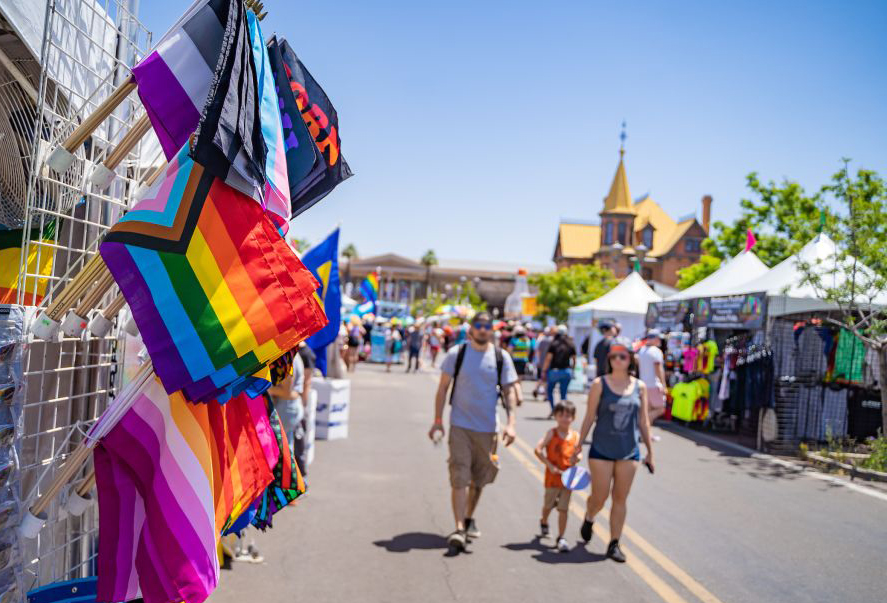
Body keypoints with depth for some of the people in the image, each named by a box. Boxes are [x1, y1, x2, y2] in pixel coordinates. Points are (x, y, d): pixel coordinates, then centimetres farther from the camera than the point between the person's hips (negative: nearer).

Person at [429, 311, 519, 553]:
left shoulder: (501, 357, 1)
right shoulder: (456, 354, -2)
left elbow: (509, 391, 4)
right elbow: (443, 388, 3)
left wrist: (510, 423, -8)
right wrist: (438, 421, -1)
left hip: (488, 427, 2)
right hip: (460, 425, -2)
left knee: (479, 479, 15)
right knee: (459, 478, -10)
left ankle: (469, 518, 36)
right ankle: (459, 529, -11)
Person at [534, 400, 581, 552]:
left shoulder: (576, 436, 0)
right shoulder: (552, 433, -9)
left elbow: (578, 454, 12)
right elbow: (538, 450, -16)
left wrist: (577, 457, -11)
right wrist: (550, 465, -18)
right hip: (553, 476, -1)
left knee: (563, 508, 0)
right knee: (548, 504, 14)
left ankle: (561, 538, 10)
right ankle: (544, 522, 45)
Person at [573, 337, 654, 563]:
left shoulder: (640, 387, 2)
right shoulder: (600, 384, -5)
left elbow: (643, 421, 9)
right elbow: (589, 418, -2)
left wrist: (650, 451, 10)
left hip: (629, 451, 2)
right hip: (601, 449, -2)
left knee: (620, 499, 6)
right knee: (599, 497, 3)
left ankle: (614, 544, 17)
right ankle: (588, 520, 36)